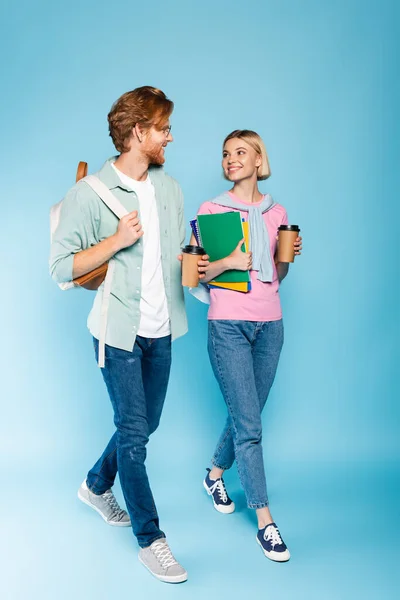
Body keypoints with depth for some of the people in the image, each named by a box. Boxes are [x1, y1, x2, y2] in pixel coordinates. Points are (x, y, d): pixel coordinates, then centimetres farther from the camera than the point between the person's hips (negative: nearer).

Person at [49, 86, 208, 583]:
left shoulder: (169, 189, 8)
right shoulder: (90, 193, -11)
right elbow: (60, 267, -12)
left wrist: (198, 264, 0)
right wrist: (116, 240, -21)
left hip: (160, 329, 6)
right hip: (120, 331, -6)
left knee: (144, 424, 17)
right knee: (133, 432, 0)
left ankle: (97, 486, 44)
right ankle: (150, 538, 14)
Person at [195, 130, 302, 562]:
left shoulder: (277, 213, 10)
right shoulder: (210, 210, 0)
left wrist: (289, 255, -3)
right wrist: (228, 262, -17)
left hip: (269, 324, 4)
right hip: (228, 324, -4)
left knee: (246, 415, 11)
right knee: (249, 425, -5)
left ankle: (215, 473, 39)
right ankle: (265, 520, 6)